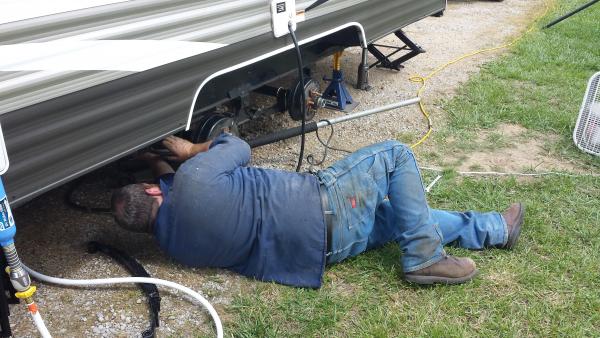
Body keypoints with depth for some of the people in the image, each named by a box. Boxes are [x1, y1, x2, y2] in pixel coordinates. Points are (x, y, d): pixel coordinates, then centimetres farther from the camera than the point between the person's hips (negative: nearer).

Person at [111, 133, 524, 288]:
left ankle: (497, 229, 34)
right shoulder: (192, 180, -24)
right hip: (326, 208, -9)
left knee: (403, 212, 21)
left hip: (319, 243, 9)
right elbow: (238, 147, -4)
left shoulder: (173, 241, 1)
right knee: (395, 154, 2)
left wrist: (159, 162, 23)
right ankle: (425, 258, 4)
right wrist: (191, 152, 9)